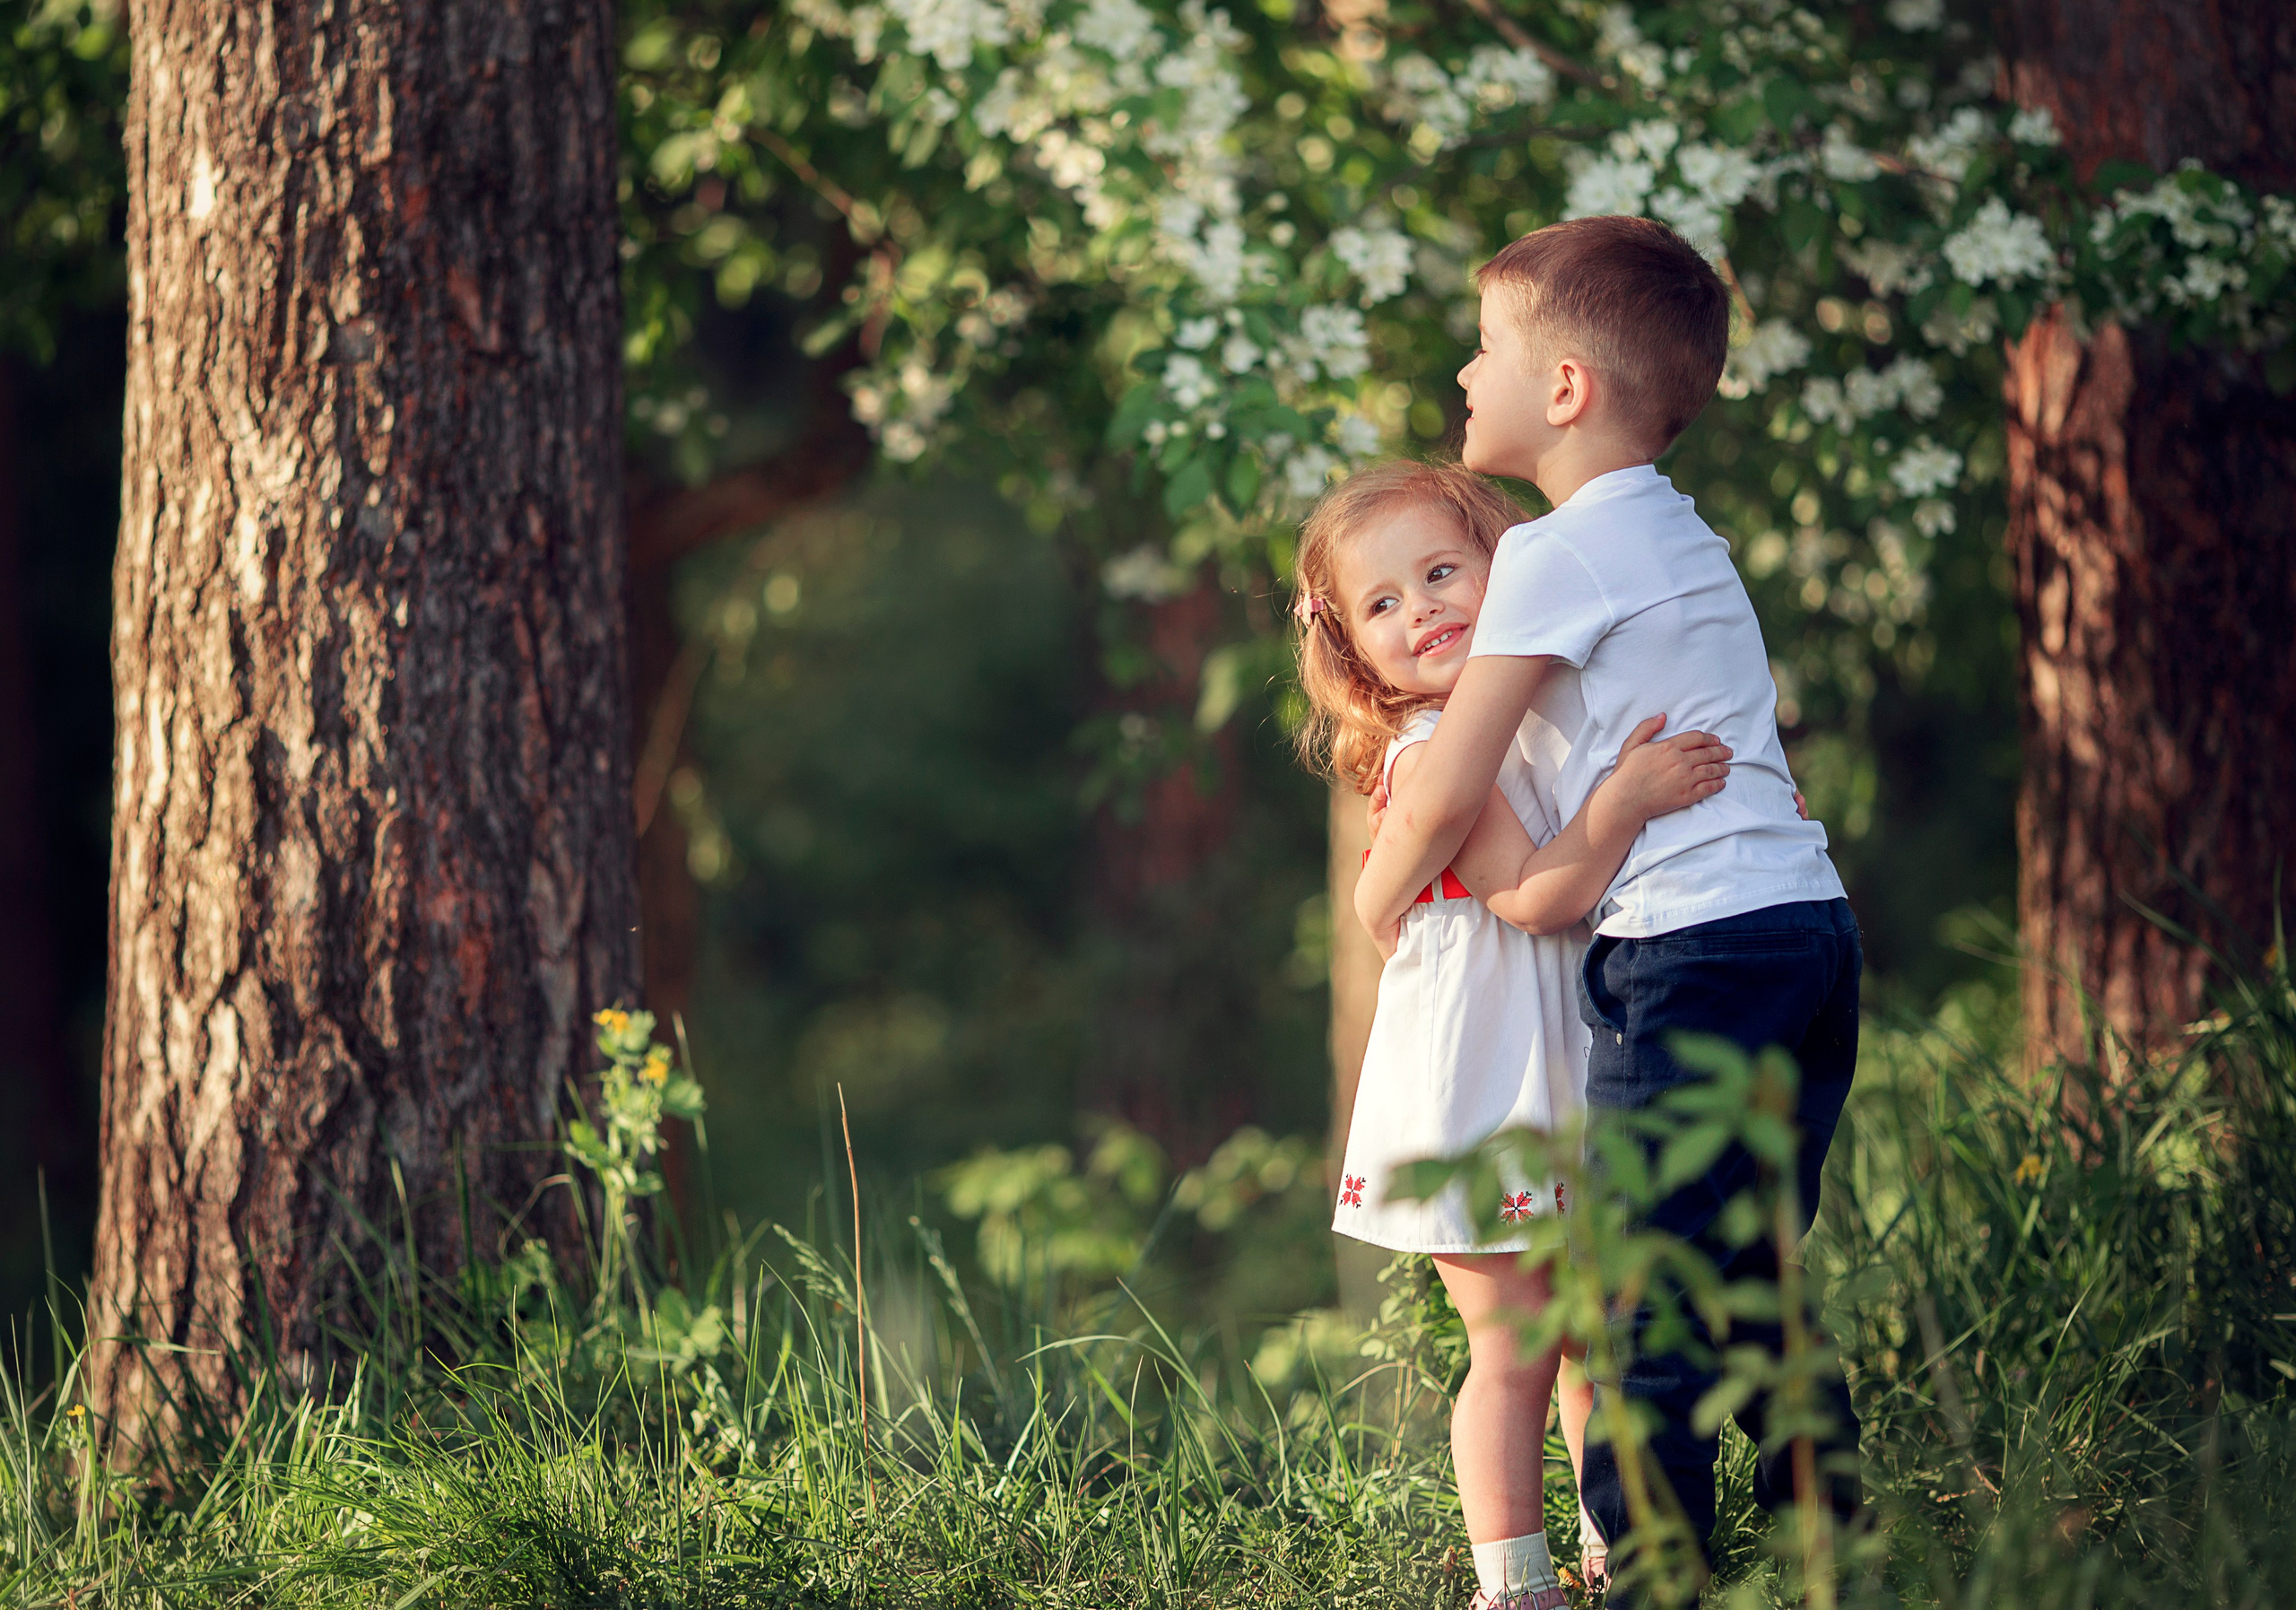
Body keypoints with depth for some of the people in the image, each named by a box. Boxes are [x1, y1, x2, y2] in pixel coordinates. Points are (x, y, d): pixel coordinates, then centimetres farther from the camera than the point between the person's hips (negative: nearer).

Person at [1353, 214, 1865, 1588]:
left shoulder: (1560, 554, -8)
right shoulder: (1687, 539, 19)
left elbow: (1444, 800, -9)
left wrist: (1379, 896, 10)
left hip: (1692, 950, -9)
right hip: (1809, 923, 9)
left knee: (1640, 1312, -7)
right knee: (1749, 1296, 15)